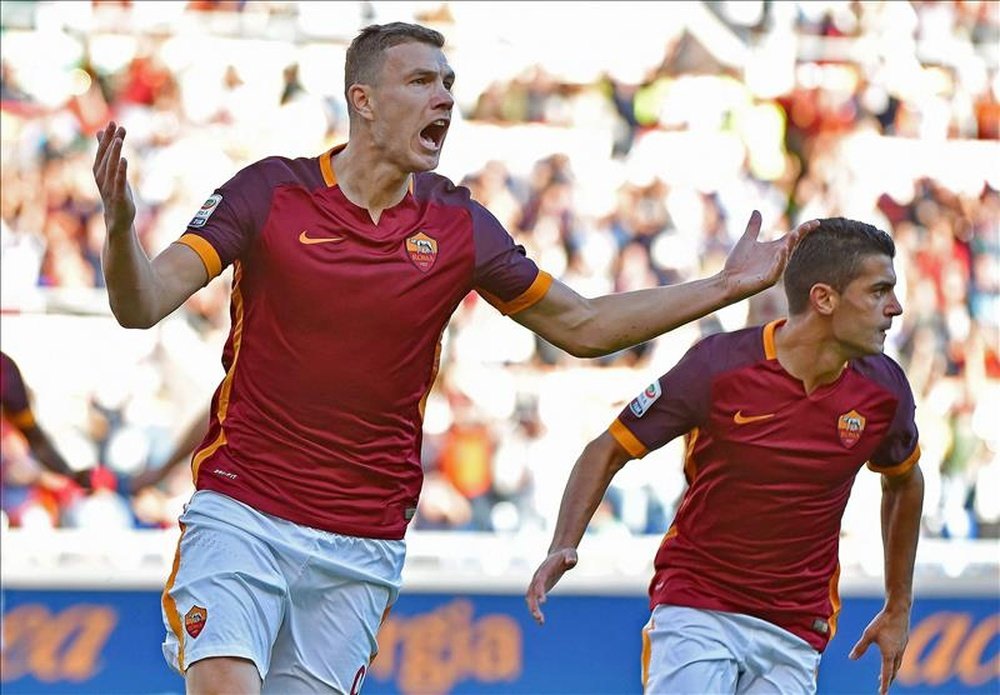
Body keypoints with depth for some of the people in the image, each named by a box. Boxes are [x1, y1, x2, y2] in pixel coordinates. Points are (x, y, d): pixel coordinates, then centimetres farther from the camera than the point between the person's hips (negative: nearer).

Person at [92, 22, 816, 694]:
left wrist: (725, 287, 6)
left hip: (363, 546, 3)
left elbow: (584, 326, 12)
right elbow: (144, 303, -12)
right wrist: (121, 224, -33)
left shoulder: (458, 226, 2)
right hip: (240, 514, -3)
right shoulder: (271, 192, -6)